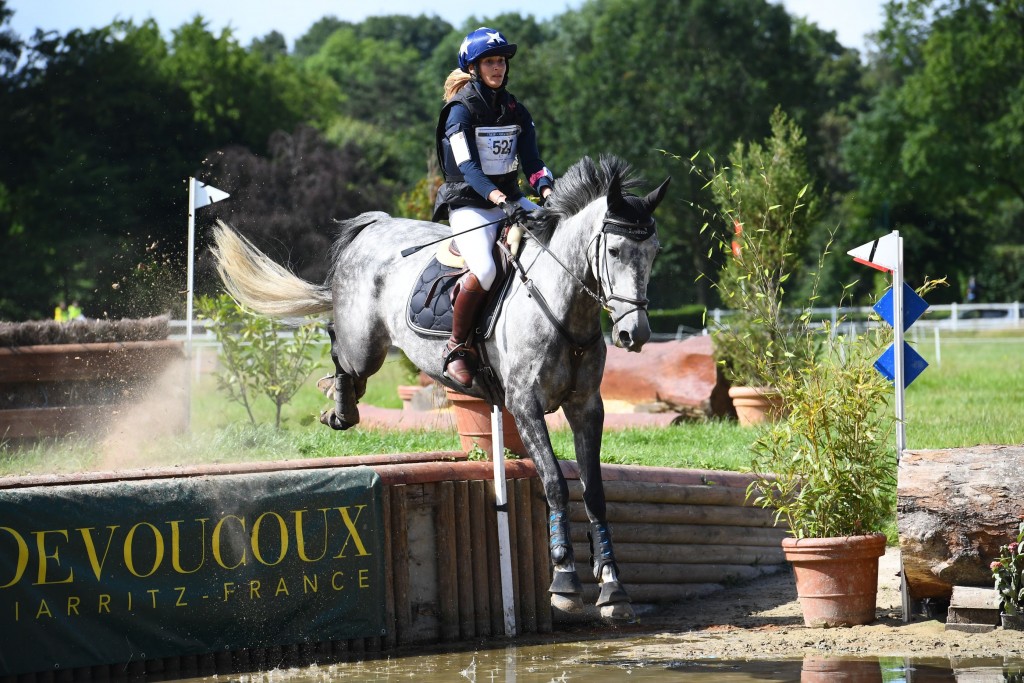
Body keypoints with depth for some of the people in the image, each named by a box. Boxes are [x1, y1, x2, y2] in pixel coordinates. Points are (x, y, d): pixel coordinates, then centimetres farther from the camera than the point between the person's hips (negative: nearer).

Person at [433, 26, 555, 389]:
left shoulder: (516, 111, 12)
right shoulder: (460, 111, -7)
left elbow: (532, 163, 5)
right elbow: (468, 168, -18)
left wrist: (549, 193, -16)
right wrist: (500, 199, -33)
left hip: (510, 200, 6)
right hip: (469, 205, -6)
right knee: (484, 270, -32)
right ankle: (457, 346, -13)